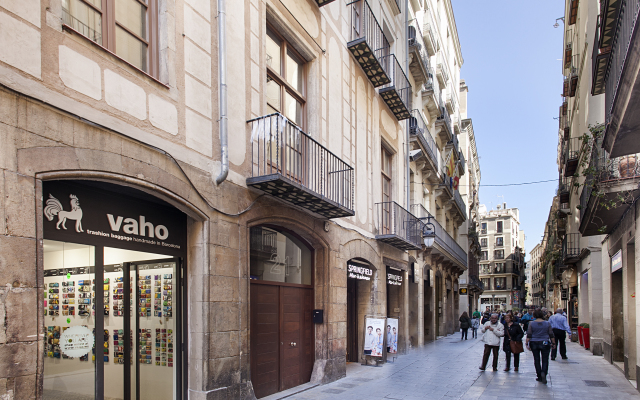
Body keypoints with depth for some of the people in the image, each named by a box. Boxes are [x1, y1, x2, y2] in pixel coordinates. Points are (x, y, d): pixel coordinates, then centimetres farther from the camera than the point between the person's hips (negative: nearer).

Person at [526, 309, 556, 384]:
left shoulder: (531, 323, -3)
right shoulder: (547, 323, -2)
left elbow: (529, 335, -5)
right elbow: (551, 335, 1)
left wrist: (527, 344, 0)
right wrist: (553, 343, 12)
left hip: (534, 344, 1)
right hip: (544, 344, -1)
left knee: (537, 360, 10)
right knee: (545, 360, 3)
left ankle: (539, 377, 15)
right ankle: (543, 372, -22)